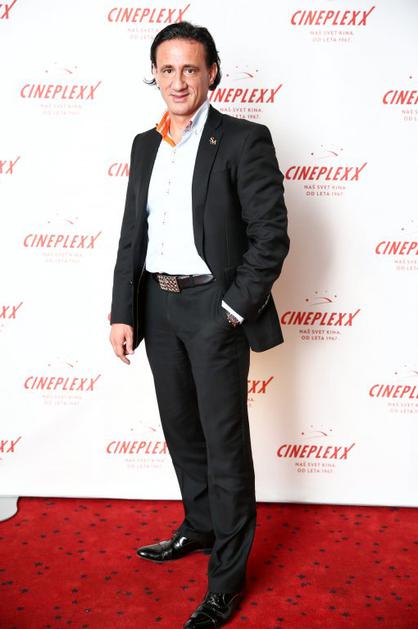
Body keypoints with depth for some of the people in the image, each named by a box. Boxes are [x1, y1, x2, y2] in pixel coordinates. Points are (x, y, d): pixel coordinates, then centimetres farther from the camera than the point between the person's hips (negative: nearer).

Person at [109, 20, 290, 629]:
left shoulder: (245, 140, -8)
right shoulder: (145, 145, 11)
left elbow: (271, 236, -11)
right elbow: (131, 235, 11)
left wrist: (234, 309, -14)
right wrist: (123, 312, 5)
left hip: (214, 309, -6)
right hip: (158, 307, 7)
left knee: (225, 443, 3)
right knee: (181, 431, 19)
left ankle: (227, 577, 18)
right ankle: (200, 527, 41)